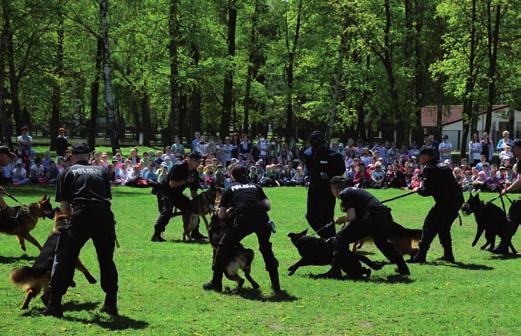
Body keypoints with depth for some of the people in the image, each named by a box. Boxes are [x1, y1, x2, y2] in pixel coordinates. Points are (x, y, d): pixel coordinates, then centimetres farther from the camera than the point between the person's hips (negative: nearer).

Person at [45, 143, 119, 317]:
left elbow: (64, 207, 11)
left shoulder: (67, 173, 17)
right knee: (107, 260, 19)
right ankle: (111, 304, 21)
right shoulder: (102, 170, 25)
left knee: (64, 259, 8)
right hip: (105, 217, 3)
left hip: (81, 217, -3)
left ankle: (54, 304, 5)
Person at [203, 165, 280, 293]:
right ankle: (276, 284, 23)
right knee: (266, 249, 27)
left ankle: (216, 283, 18)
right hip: (262, 219, 3)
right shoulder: (256, 186, 28)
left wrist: (229, 211, 34)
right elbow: (267, 205, 15)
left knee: (224, 247, 17)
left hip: (243, 220, -3)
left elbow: (221, 215, 14)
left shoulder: (229, 190, 22)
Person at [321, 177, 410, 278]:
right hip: (387, 216, 9)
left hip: (373, 217, -9)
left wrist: (340, 220, 11)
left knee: (341, 238, 0)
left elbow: (352, 216, -7)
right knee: (382, 242, 37)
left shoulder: (344, 193, 3)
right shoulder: (356, 190, 30)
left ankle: (335, 271, -6)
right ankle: (403, 268, 42)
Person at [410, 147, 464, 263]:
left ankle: (421, 256, -3)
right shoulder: (445, 168, 18)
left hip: (445, 201, -8)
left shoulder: (429, 170, -7)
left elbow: (427, 191, -13)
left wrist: (419, 189, 7)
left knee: (429, 225, 0)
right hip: (457, 200, 8)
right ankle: (448, 255, 23)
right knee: (444, 227, 22)